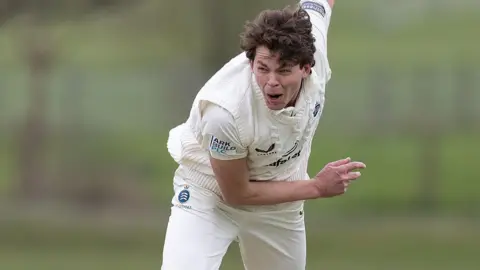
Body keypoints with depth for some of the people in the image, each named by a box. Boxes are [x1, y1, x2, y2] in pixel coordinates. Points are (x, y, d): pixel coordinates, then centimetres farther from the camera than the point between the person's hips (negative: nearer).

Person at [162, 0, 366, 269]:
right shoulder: (224, 112, -39)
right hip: (212, 193, -5)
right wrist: (317, 187, -21)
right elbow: (236, 194, -24)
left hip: (279, 192, 5)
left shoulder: (312, 36, -28)